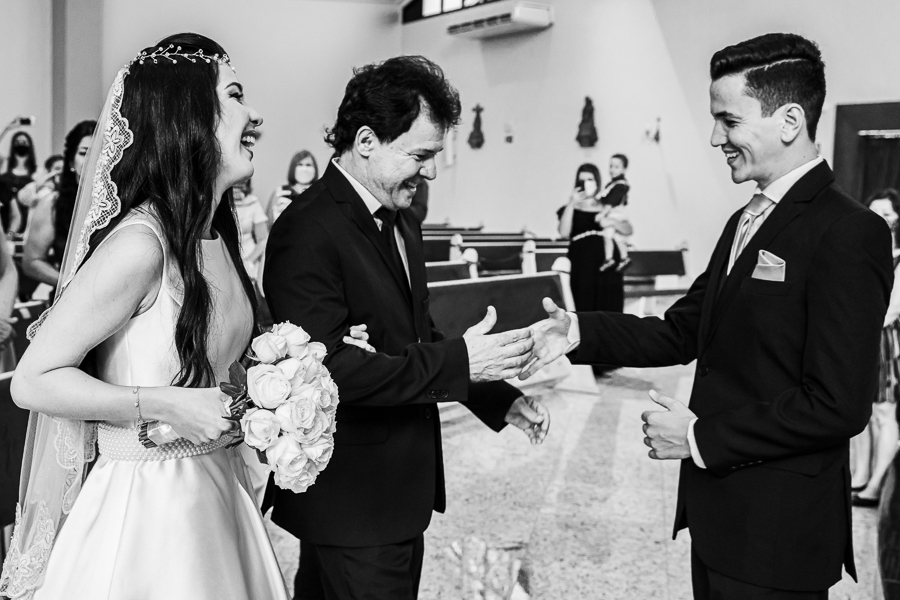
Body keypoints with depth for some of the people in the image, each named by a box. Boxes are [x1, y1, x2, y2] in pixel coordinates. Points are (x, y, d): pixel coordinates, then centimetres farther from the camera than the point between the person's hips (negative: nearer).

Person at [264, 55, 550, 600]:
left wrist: (500, 398, 7)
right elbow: (328, 367, -28)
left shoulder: (402, 224, 10)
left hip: (399, 489, 9)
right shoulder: (308, 231, -20)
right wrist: (459, 362, -26)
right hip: (354, 504, -9)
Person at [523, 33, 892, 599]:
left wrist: (700, 437, -17)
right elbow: (682, 333, 7)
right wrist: (579, 331, -7)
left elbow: (838, 406, -22)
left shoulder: (848, 233, -18)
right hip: (719, 510, 8)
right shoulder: (746, 221, 10)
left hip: (776, 531, -8)